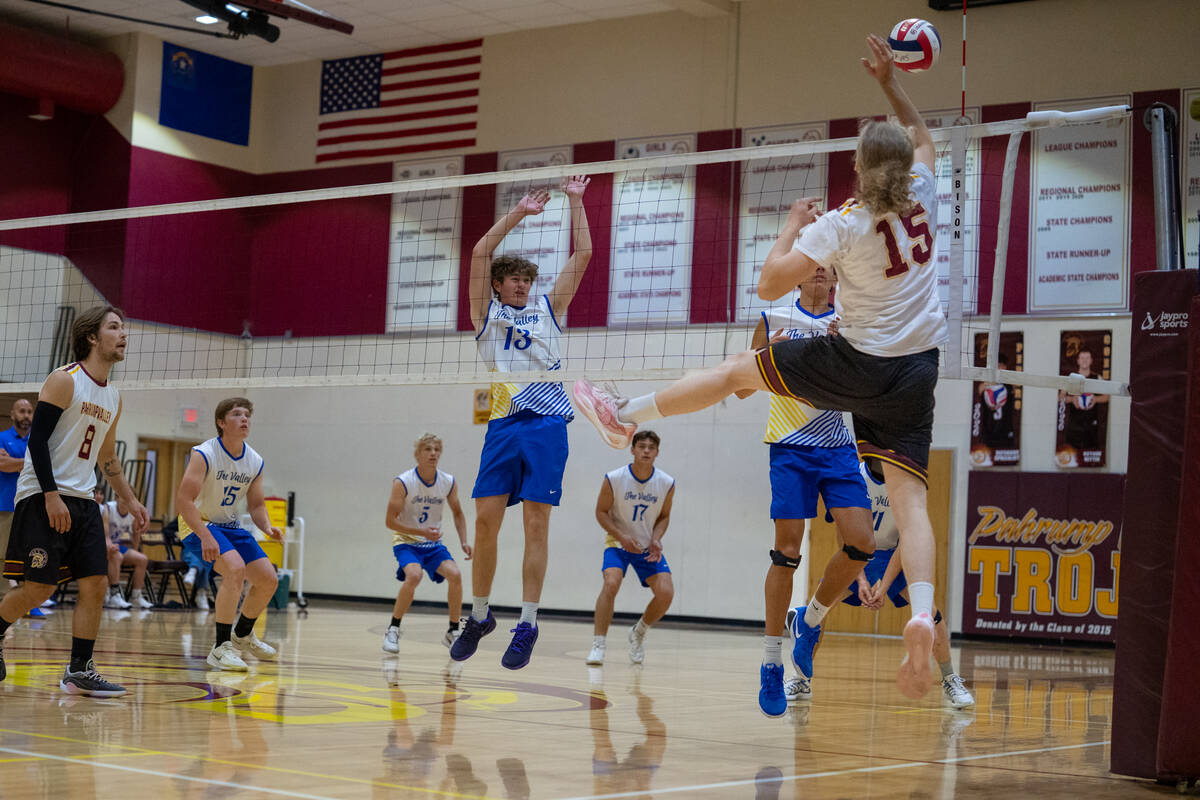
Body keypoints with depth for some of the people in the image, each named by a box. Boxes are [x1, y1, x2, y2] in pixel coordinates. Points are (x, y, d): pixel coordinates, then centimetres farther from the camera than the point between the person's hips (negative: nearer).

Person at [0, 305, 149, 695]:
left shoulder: (113, 398, 14)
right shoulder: (64, 380, -8)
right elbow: (37, 439, -14)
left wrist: (131, 501, 21)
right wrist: (52, 495, -20)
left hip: (83, 501, 7)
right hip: (43, 497, -7)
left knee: (95, 584, -2)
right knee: (38, 587, -8)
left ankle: (79, 671, 2)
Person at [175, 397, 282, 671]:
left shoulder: (255, 462, 0)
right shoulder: (203, 454, -20)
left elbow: (256, 505, 11)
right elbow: (183, 499, -26)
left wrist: (267, 527, -11)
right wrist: (205, 536, -36)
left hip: (229, 525, 7)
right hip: (198, 524, -7)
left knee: (268, 580, 3)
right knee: (235, 568, -31)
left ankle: (242, 635, 30)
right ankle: (220, 648, -23)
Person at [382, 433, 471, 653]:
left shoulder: (448, 482, -5)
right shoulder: (403, 483, -18)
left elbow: (458, 513, 12)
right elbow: (390, 521, -15)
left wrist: (463, 541, -2)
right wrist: (422, 532, -25)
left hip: (433, 544, 4)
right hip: (406, 542, -4)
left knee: (455, 574, -19)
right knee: (413, 575, -31)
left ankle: (452, 632, -2)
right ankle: (392, 630, -14)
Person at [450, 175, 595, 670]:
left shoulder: (547, 309, 18)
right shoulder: (487, 313, 15)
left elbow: (582, 256, 14)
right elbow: (481, 252, 5)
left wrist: (576, 201, 12)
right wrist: (518, 213, 5)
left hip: (546, 424, 0)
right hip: (503, 424, 0)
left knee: (536, 522, -6)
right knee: (485, 521, -4)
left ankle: (527, 624, -6)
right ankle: (479, 615, 11)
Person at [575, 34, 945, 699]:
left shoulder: (842, 224, -13)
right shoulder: (922, 197, 2)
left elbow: (769, 284, -13)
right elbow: (922, 140, 26)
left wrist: (791, 228, 2)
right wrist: (890, 84, 30)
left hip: (857, 365, -5)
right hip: (918, 370, 5)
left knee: (738, 370, 14)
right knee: (908, 498, -2)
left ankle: (625, 417, 26)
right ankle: (922, 615, -23)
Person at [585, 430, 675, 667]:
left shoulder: (667, 483, -10)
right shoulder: (614, 479, -16)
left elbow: (664, 516, 5)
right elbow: (601, 512, -6)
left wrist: (656, 540, -13)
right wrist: (622, 537, -18)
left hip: (648, 547, 2)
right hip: (618, 542, -2)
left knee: (666, 592, -14)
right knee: (611, 583, -28)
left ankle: (639, 633, 15)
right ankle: (598, 645, -20)